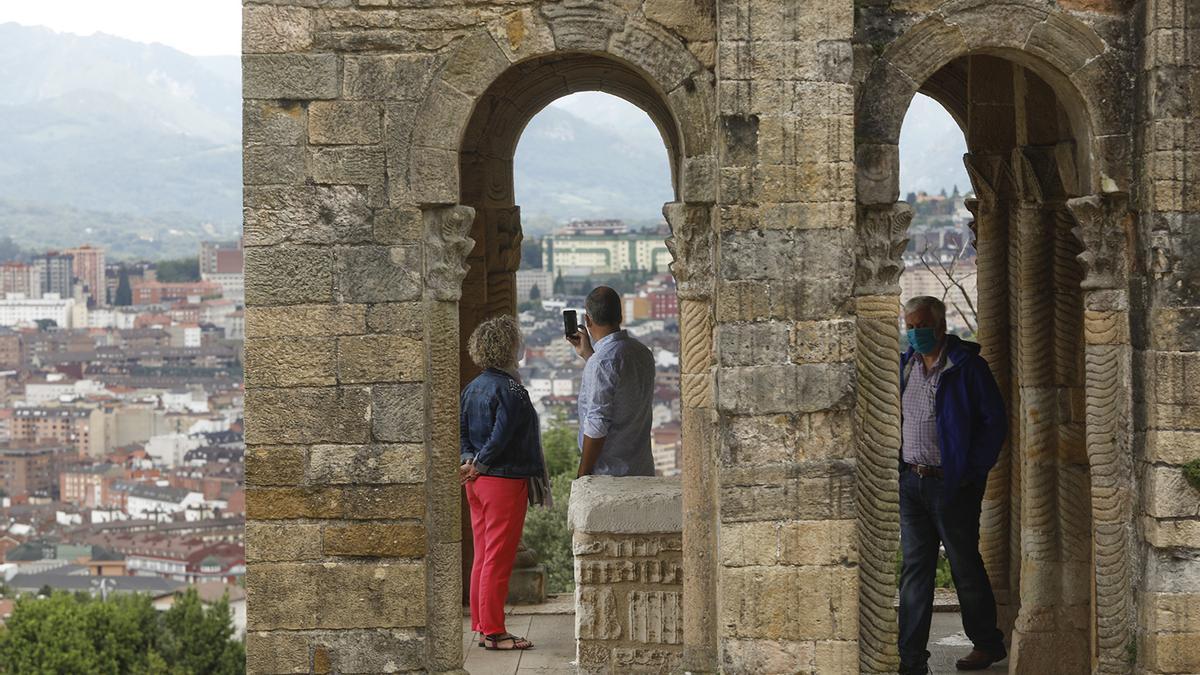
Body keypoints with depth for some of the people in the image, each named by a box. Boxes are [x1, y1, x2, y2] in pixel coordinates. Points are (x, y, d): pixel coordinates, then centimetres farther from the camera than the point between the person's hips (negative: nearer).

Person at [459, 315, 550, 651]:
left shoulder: (472, 388, 11)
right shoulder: (510, 390, -16)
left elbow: (460, 430, 9)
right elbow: (500, 436, -19)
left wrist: (469, 460, -2)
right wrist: (478, 466, -9)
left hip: (478, 483, 9)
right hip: (505, 481, -9)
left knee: (483, 556, 13)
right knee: (498, 559, -4)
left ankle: (483, 627, 18)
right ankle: (494, 632, -1)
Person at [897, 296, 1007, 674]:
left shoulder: (966, 366, -8)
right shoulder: (905, 365, 11)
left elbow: (995, 421, -7)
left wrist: (972, 471, -12)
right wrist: (901, 469, 9)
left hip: (951, 483, -6)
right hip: (911, 482, 6)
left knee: (965, 566, 5)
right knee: (914, 569, 4)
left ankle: (988, 644, 22)